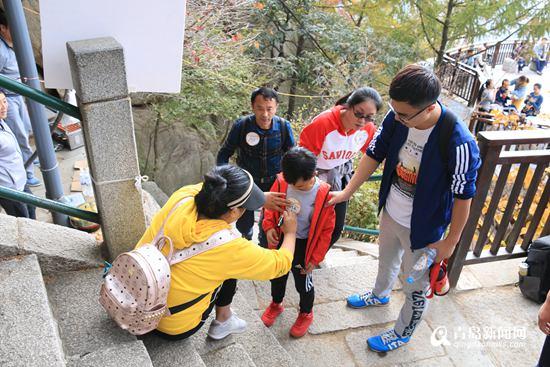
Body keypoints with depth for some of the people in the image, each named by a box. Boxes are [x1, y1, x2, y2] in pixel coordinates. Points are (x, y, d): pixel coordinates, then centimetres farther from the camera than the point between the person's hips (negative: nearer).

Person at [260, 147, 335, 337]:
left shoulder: (324, 194, -24)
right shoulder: (281, 183, -18)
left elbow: (326, 230, -13)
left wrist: (315, 258, -10)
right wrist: (269, 226, -17)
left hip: (303, 245, -3)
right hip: (280, 240, 3)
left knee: (303, 282, 16)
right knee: (277, 276, 24)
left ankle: (306, 313, 46)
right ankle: (276, 303, 55)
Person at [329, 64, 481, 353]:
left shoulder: (458, 142, -34)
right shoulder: (397, 117, -18)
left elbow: (463, 196, -21)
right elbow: (374, 154, -4)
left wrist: (450, 242, -11)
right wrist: (346, 193, -4)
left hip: (422, 228, -5)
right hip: (390, 212, 6)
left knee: (415, 287, 18)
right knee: (386, 260, 33)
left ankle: (403, 332, 46)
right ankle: (380, 294, 64)